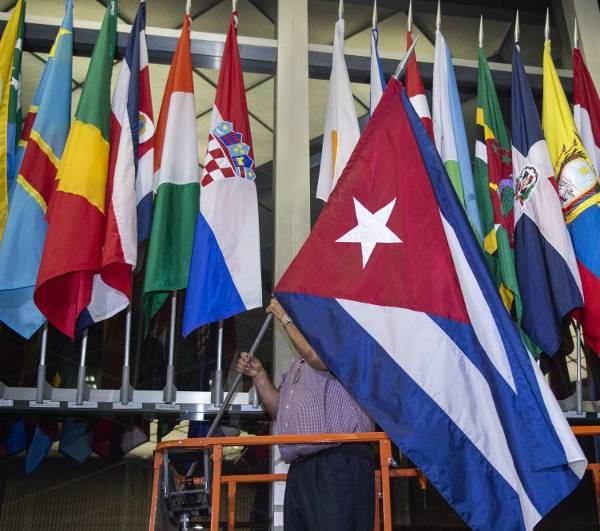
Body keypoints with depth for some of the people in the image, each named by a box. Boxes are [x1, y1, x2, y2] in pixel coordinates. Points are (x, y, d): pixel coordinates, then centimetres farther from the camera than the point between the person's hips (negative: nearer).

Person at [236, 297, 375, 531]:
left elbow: (319, 356, -19)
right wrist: (259, 375, 16)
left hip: (340, 462, -8)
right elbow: (280, 411, 29)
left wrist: (285, 318, -6)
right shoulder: (298, 366, 30)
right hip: (299, 469, 8)